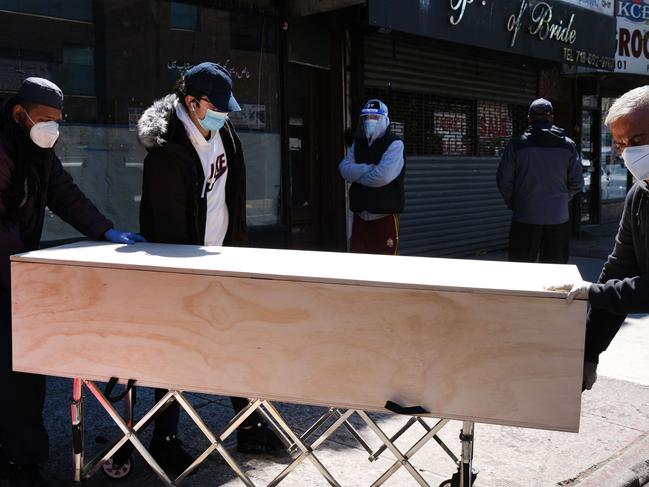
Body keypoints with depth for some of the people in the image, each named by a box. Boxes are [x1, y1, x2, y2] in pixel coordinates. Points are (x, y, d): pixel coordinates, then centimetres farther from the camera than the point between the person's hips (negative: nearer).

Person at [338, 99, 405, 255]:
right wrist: (371, 168, -13)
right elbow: (345, 169, -1)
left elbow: (384, 176, -20)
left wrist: (357, 174, -5)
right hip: (360, 215, 5)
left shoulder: (394, 144, -7)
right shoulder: (358, 144, 13)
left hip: (384, 216, -5)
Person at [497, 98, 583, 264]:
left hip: (525, 219, -2)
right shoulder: (568, 145, 1)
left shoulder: (517, 144, -5)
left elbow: (504, 180, -5)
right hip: (558, 219, 2)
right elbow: (576, 183, 3)